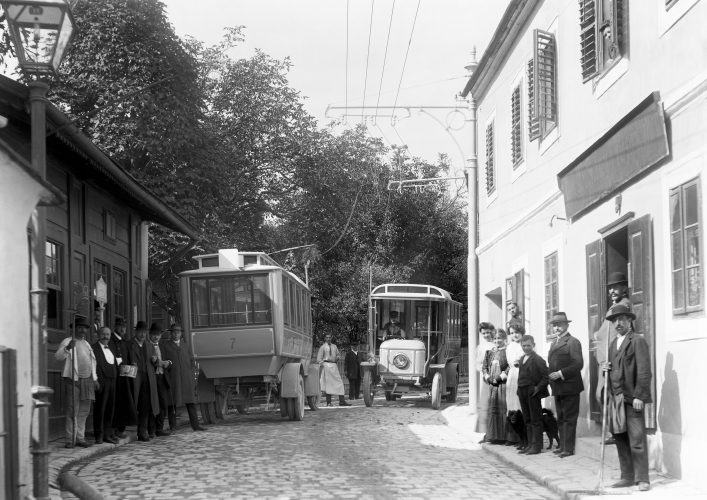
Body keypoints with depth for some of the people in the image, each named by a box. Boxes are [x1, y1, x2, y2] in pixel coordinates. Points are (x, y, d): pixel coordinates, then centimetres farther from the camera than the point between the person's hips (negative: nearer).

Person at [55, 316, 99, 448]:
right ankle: (70, 440, -5)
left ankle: (80, 438, 15)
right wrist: (67, 348, -35)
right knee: (73, 411, -8)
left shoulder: (86, 344, 20)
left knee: (83, 411, 9)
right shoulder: (67, 342, -3)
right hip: (73, 381, -7)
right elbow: (58, 357, -18)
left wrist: (95, 379, 22)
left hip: (87, 381, 7)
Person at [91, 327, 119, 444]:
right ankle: (99, 435, 2)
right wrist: (96, 381, -19)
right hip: (102, 381, -8)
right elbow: (94, 365, -13)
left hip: (112, 381, 8)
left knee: (110, 408, 10)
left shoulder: (111, 349, 21)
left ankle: (106, 434, 17)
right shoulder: (94, 348, -5)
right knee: (100, 408, -4)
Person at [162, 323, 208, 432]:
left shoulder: (185, 345, 20)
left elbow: (192, 360, 21)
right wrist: (167, 364, -15)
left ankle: (195, 425, 2)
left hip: (186, 378, 3)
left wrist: (190, 372, 9)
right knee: (172, 402, -3)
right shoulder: (165, 345, 7)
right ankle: (172, 427, 1)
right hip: (173, 378, -3)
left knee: (191, 402, 1)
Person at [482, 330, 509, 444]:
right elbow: (485, 366, 16)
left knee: (503, 410, -6)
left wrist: (500, 377, -14)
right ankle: (493, 435, 10)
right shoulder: (490, 352, 16)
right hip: (492, 384, 6)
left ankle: (503, 436, -2)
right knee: (492, 410, 5)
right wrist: (488, 377, -1)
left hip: (503, 384, -6)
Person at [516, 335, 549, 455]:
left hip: (533, 392, -8)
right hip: (522, 391, 8)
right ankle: (530, 444, 19)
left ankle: (537, 445, 1)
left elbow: (546, 376, -16)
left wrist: (538, 388, -17)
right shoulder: (522, 359, 13)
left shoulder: (537, 359, -11)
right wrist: (520, 389, 8)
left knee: (536, 419, -1)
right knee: (528, 420, 12)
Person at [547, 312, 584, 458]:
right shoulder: (554, 343, 17)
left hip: (569, 387, -9)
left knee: (569, 418, -4)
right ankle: (563, 445, 22)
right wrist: (551, 374, 6)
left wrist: (560, 373, -20)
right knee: (561, 418, 14)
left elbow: (578, 364, -17)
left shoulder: (573, 342, -9)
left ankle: (569, 448, -2)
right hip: (558, 388, 9)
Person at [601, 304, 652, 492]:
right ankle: (627, 477, 15)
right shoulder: (613, 344, 18)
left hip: (632, 398, -8)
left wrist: (639, 396, -18)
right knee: (621, 439, 8)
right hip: (616, 398, 8)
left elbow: (644, 371, -12)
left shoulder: (638, 341, -6)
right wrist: (605, 369, 4)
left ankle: (642, 479, -3)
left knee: (637, 440, -7)